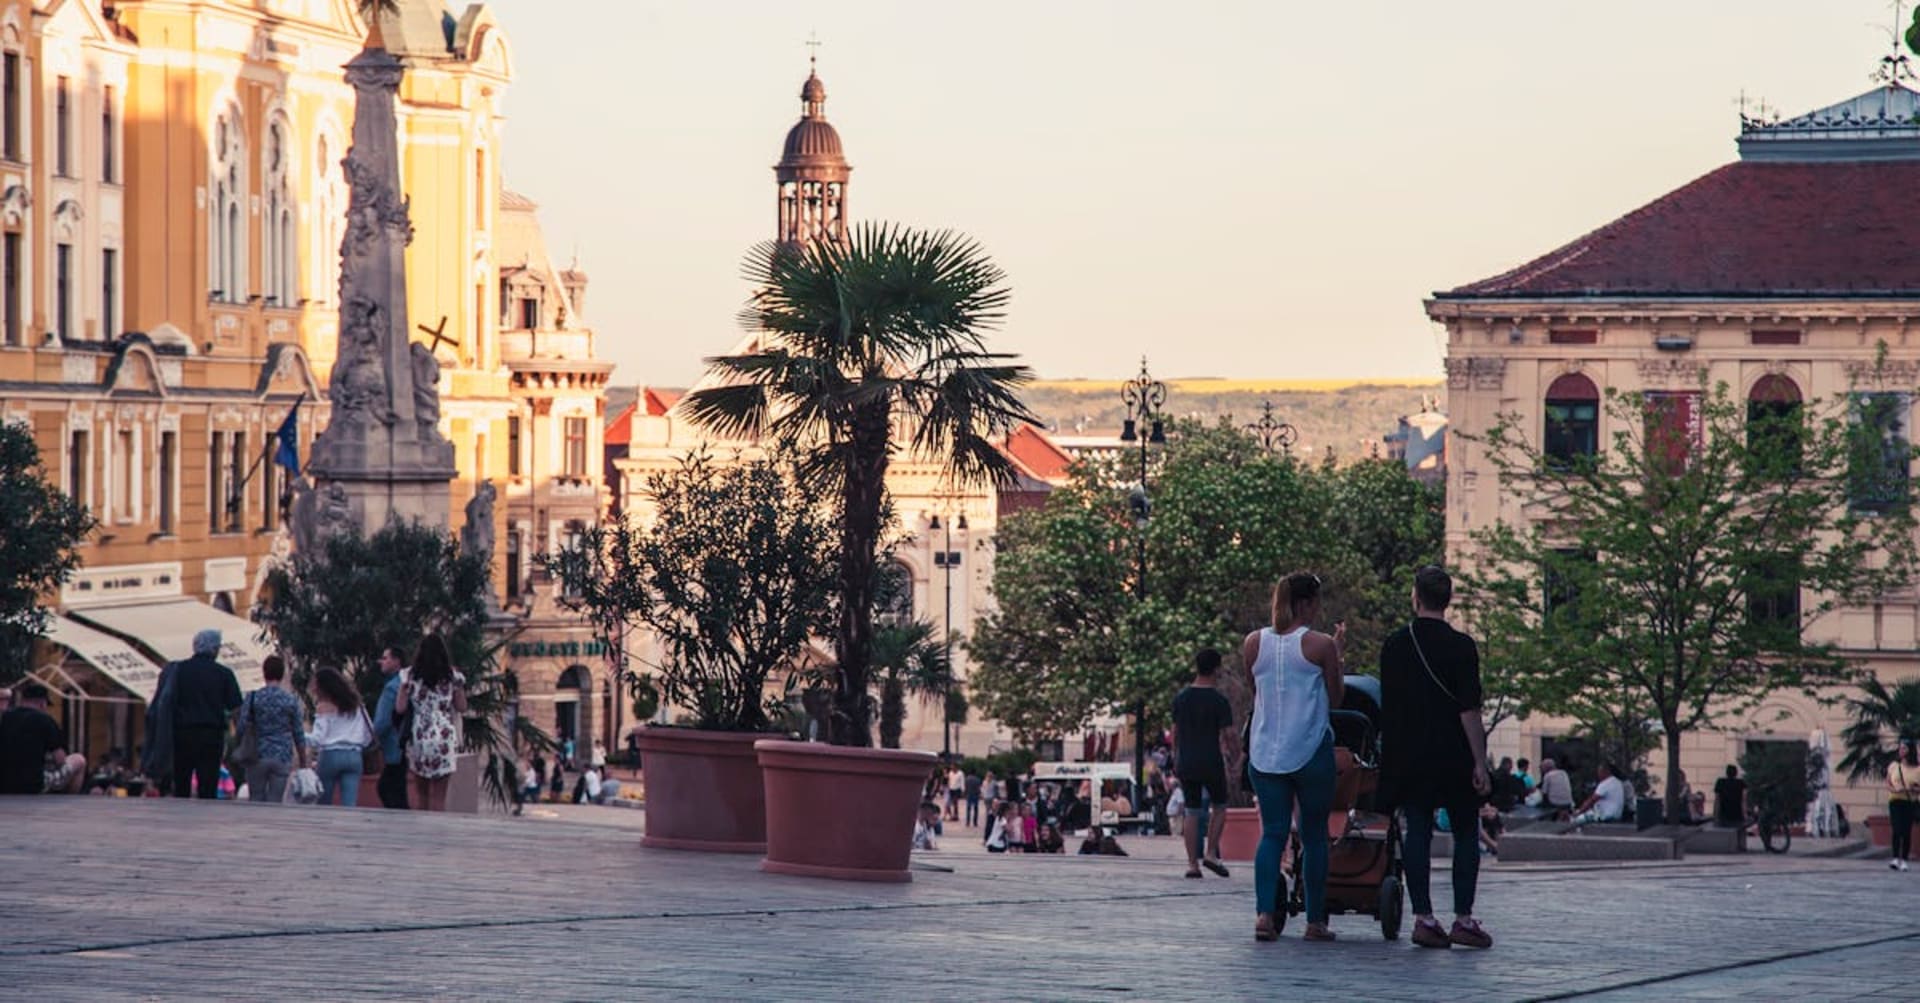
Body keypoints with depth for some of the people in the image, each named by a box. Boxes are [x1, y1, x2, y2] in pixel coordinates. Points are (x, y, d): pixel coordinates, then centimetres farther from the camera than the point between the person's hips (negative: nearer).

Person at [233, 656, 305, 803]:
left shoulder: (252, 698, -2)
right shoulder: (291, 701, 0)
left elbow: (241, 729, -4)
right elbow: (299, 734, 3)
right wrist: (303, 761, 11)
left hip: (258, 757, 0)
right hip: (282, 758, 0)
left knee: (256, 799, 8)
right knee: (275, 802, 1)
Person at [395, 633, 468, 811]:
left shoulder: (410, 676, -1)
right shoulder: (452, 676, -1)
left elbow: (400, 708, -1)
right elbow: (462, 707, 4)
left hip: (418, 736, 1)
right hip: (444, 738, -1)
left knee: (421, 792, 13)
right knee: (438, 795, 0)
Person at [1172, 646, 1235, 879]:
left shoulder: (1181, 698, 5)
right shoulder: (1219, 700, -9)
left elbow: (1175, 732, 10)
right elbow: (1227, 734, -8)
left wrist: (1176, 759, 20)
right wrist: (1228, 749, 12)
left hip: (1186, 763, 4)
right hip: (1211, 762, -4)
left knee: (1192, 813, 6)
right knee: (1220, 807, 13)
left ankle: (1192, 863, 2)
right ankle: (1211, 853, 0)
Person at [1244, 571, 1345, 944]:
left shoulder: (1254, 643, 4)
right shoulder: (1320, 645, -6)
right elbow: (1335, 697, 3)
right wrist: (1337, 653, 12)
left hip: (1265, 753, 3)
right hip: (1311, 751, -3)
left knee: (1272, 832, 3)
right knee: (1314, 835, 8)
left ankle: (1264, 913, -14)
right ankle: (1315, 920, 12)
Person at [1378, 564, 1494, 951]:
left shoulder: (1394, 645, 4)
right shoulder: (1461, 646, -9)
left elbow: (1387, 705, 11)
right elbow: (1470, 710, -13)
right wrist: (1480, 763, -10)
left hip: (1408, 756, 3)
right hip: (1454, 758, -3)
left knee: (1417, 834, 5)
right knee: (1466, 835, 5)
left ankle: (1423, 918, 1)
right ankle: (1463, 919, 0)